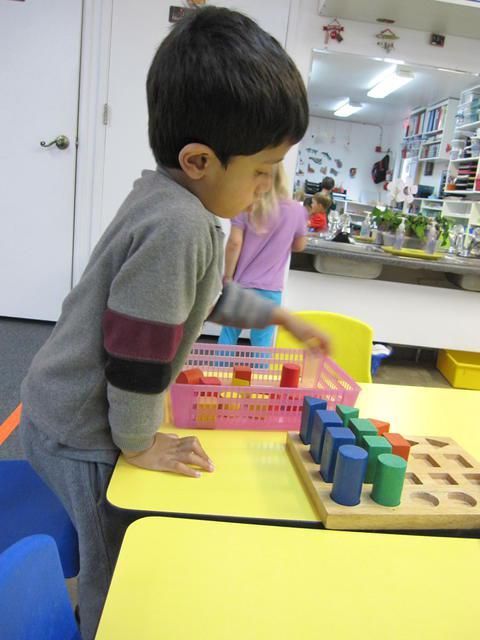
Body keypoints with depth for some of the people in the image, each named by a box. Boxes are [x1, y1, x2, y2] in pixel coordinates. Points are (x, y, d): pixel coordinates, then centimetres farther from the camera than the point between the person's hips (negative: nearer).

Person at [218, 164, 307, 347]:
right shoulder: (296, 210, -1)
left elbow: (234, 243, -10)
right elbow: (299, 245, 10)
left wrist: (228, 276, -1)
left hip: (241, 285, 0)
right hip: (271, 289, 0)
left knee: (228, 335, 14)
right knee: (262, 343, 6)